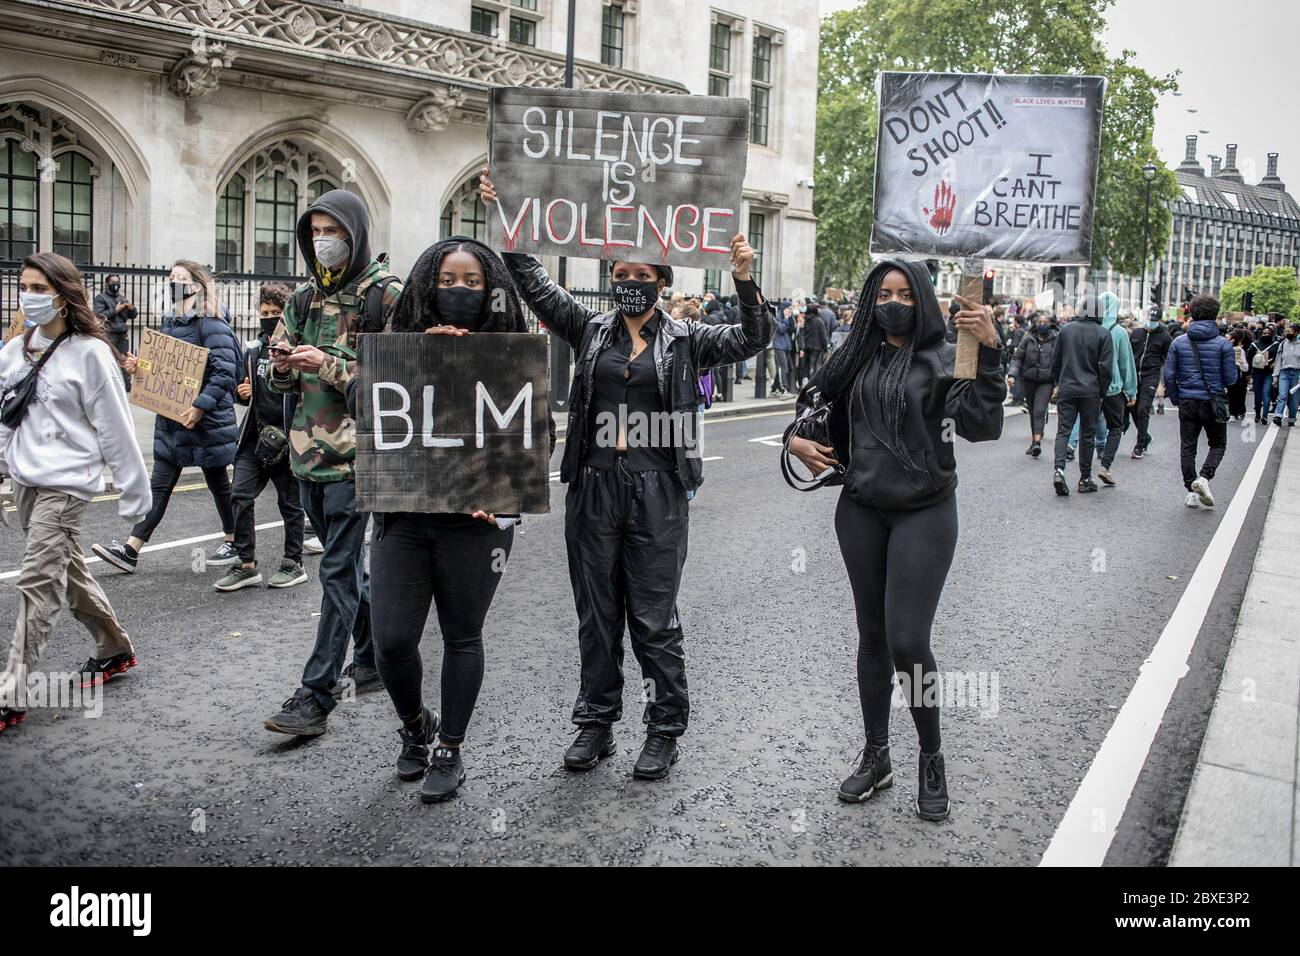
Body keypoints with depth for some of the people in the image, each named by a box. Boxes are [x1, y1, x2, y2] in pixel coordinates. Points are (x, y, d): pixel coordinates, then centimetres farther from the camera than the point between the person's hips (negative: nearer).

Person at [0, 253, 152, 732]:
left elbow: (115, 426, -8)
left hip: (65, 482, -7)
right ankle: (113, 649, 35)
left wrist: (133, 488, -5)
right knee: (68, 572, 17)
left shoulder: (88, 352, -10)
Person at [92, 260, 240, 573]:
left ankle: (233, 542, 24)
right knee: (159, 486, 5)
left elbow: (224, 371, -21)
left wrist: (201, 406, -27)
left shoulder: (211, 324, -13)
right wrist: (140, 367, 2)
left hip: (206, 420, -7)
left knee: (218, 483, 8)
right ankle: (130, 550, 3)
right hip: (170, 419, 8)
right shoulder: (169, 322, 12)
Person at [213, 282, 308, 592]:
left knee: (289, 502, 6)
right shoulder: (253, 351, 12)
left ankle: (294, 563, 20)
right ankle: (247, 565, 6)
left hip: (286, 438, -5)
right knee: (240, 496, -2)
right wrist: (242, 393, 2)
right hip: (255, 437, 5)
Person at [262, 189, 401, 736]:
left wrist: (331, 366, -20)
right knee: (346, 562, 17)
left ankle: (316, 696, -3)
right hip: (310, 452, 7)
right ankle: (372, 658, 33)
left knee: (338, 570, -6)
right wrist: (282, 366, -5)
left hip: (355, 453, -7)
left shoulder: (386, 296, -7)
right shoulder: (305, 299, 14)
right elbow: (280, 380, 18)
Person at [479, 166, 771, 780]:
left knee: (654, 617, 3)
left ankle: (665, 730, 18)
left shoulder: (684, 340, 4)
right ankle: (597, 723, 25)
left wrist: (743, 281, -21)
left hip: (657, 491, -3)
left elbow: (752, 339, -5)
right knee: (596, 614, 11)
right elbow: (532, 281, 5)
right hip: (593, 487, 3)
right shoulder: (591, 330, 9)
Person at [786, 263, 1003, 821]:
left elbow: (981, 425, -20)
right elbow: (811, 403, 21)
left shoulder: (943, 359, -6)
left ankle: (931, 756, 15)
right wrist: (797, 441, 2)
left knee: (907, 641, -9)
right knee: (872, 636, 12)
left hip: (924, 513, -4)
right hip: (861, 512, 4)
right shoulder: (857, 359, 7)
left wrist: (989, 352, -29)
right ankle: (875, 757, 27)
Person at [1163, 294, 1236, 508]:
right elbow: (1231, 378, -5)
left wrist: (1175, 399, 9)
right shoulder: (1223, 344, -7)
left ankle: (1191, 491, 8)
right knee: (1218, 444, 14)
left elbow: (1169, 374, -2)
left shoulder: (1178, 342, -1)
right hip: (1213, 402, -2)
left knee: (1188, 447, 9)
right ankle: (1204, 477, -9)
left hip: (1187, 402, 2)